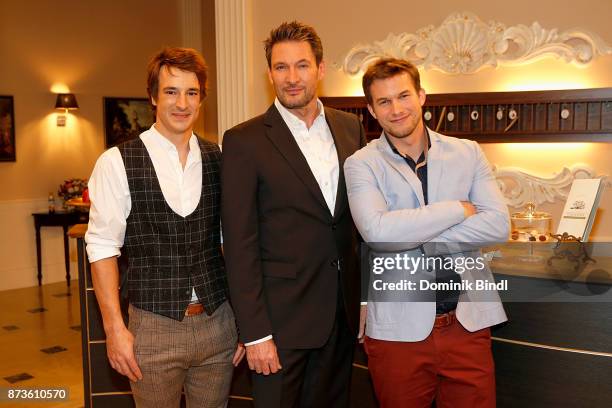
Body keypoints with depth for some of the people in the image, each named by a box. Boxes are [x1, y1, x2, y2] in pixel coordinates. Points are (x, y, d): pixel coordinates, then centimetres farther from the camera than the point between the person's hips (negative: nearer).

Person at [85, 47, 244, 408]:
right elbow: (103, 248, -4)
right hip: (153, 327, -2)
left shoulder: (219, 159, 2)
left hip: (218, 323, 3)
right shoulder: (117, 163, -6)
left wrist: (245, 320, 5)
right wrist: (114, 328, -7)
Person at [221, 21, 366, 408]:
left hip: (344, 312, 5)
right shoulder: (245, 141, -9)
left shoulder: (350, 127, 6)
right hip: (281, 317, -4)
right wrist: (255, 333, -13)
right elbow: (240, 245, -11)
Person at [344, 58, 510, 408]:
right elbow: (377, 231, -20)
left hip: (468, 321, 2)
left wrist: (413, 233, -14)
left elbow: (499, 225, -7)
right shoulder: (361, 165, -3)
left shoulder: (468, 153, 4)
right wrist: (459, 209, -13)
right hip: (398, 327, -1)